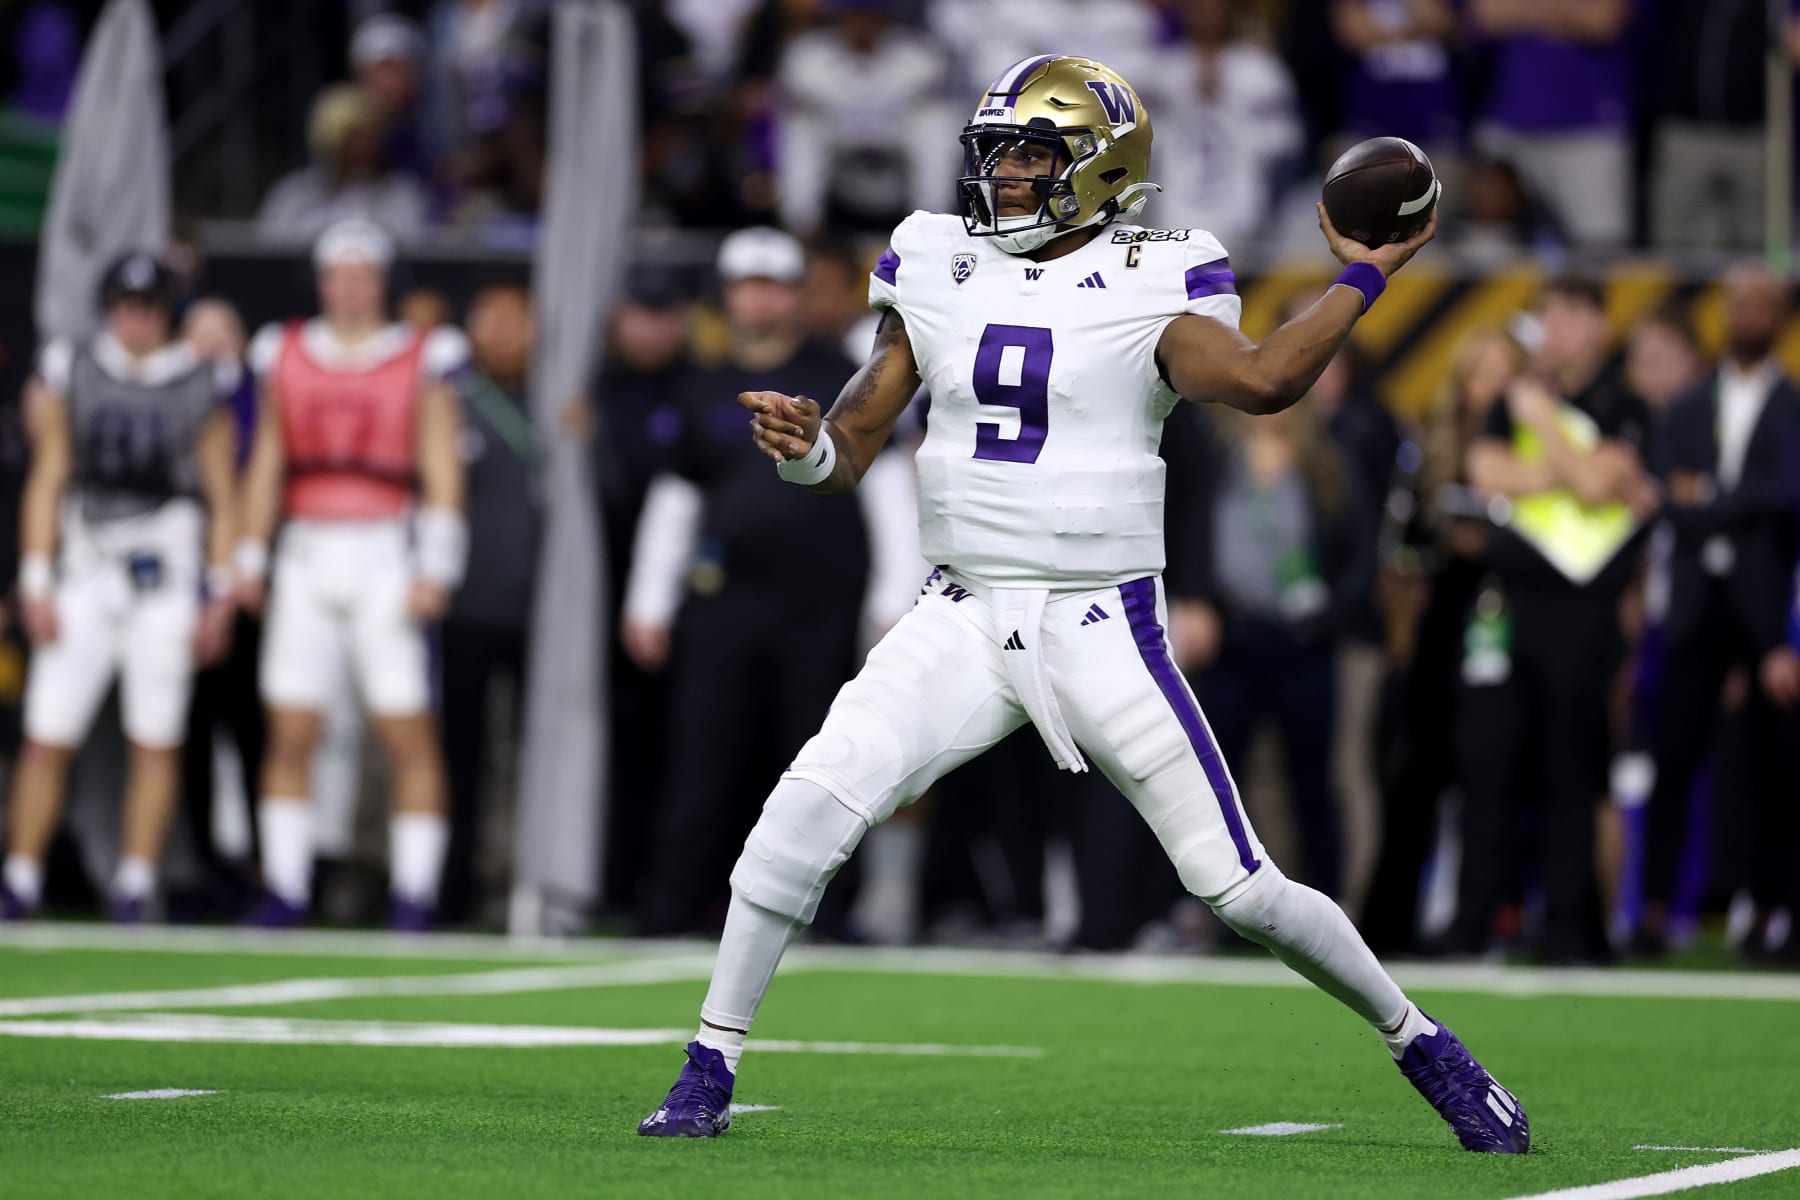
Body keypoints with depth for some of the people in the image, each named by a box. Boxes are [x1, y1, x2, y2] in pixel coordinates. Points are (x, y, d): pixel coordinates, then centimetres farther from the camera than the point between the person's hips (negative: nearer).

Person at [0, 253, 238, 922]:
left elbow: (222, 501, 6)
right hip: (85, 571, 1)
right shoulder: (69, 376, 5)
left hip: (166, 575, -1)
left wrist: (220, 596, 2)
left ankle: (135, 887, 6)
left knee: (156, 741, -1)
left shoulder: (202, 389, 3)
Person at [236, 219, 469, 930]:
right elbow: (267, 464, 17)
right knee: (290, 732, 1)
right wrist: (250, 557, 10)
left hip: (385, 555, -3)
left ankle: (414, 894, -4)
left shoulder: (421, 363, 2)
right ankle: (285, 890, 6)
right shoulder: (286, 359, 13)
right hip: (306, 556, 3)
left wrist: (434, 571, -9)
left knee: (409, 735, -6)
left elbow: (442, 473, -1)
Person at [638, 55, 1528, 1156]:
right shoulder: (936, 267, 7)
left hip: (1102, 630, -3)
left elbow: (1260, 381, -25)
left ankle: (1422, 1043, 21)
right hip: (964, 622, 3)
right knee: (806, 813, -17)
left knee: (1243, 889, -2)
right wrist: (805, 445, -14)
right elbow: (851, 450, 7)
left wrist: (1363, 279, -18)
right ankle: (708, 1076, -5)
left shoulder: (1155, 281, -5)